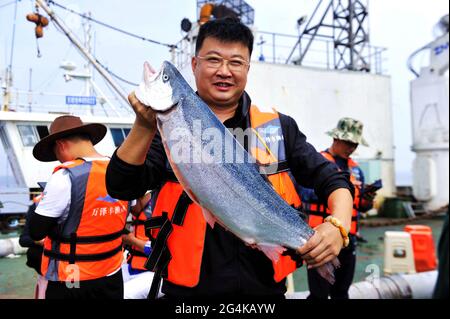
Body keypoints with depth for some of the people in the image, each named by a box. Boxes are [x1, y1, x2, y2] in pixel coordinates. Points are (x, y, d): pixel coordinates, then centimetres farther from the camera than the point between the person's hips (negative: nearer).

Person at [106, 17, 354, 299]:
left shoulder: (280, 127, 2)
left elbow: (333, 180, 2)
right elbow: (122, 188, -12)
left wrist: (339, 226, -19)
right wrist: (144, 127, -28)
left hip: (266, 286, 2)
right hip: (189, 288, -1)